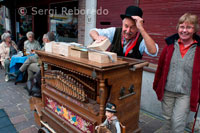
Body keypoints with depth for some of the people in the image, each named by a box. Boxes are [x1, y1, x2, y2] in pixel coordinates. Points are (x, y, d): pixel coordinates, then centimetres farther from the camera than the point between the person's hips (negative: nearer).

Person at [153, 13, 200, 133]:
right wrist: (156, 86, 11)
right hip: (167, 91, 2)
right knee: (168, 120, 15)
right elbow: (160, 68, 7)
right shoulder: (170, 45, 1)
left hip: (186, 94, -2)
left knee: (178, 123, -1)